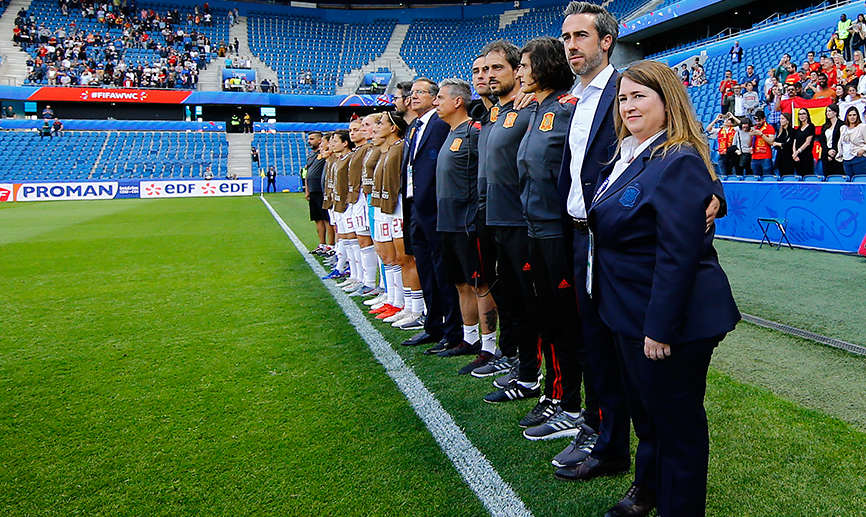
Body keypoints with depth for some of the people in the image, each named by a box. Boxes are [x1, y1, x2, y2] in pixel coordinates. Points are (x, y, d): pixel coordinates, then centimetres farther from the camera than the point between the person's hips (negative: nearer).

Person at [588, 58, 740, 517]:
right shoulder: (630, 157, 11)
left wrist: (659, 329, -22)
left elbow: (678, 255, -24)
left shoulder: (679, 163, -19)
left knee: (677, 424, 7)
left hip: (669, 323, -10)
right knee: (650, 413, 23)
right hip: (632, 316, 10)